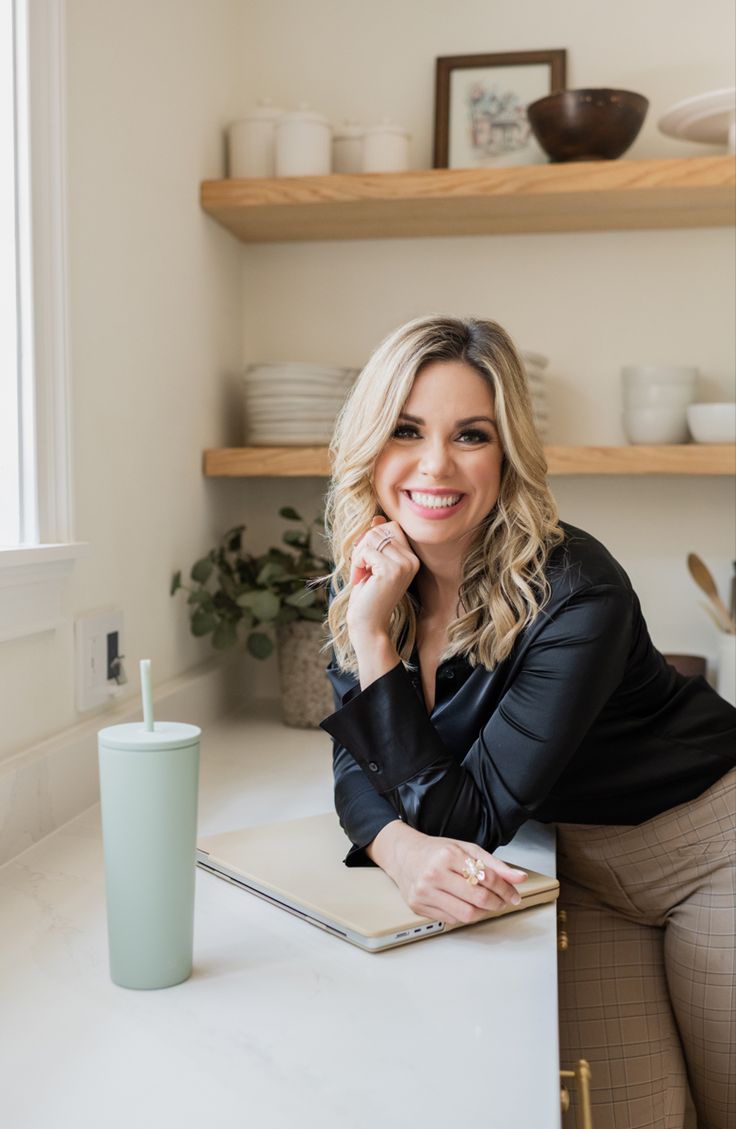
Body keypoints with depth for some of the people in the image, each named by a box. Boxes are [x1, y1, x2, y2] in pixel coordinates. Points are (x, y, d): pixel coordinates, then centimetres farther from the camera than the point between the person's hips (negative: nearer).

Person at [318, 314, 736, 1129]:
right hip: (579, 872, 4)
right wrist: (402, 848, -31)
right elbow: (358, 768, -8)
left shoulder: (575, 594, -30)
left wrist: (373, 634, -31)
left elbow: (467, 819, -28)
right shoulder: (367, 577, -11)